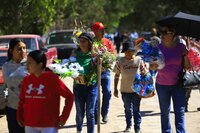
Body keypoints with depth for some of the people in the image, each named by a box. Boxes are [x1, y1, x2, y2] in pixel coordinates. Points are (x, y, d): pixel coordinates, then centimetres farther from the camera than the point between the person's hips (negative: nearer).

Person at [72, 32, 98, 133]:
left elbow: (98, 70, -3)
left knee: (90, 113, -1)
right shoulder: (75, 54, 2)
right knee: (80, 112, 9)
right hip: (78, 86, 2)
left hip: (91, 86, -1)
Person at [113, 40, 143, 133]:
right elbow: (117, 75, 5)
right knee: (128, 109, 12)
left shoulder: (139, 60, -5)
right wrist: (115, 89, 4)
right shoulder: (121, 61, -4)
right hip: (125, 90, 1)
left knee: (136, 109, 4)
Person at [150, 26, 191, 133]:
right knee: (165, 112, 10)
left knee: (180, 112, -4)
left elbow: (187, 67, 0)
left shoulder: (180, 47, -4)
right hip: (162, 85, 1)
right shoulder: (158, 48, -3)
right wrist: (154, 66, -22)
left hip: (178, 85, -1)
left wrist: (185, 56, -17)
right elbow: (151, 67, 0)